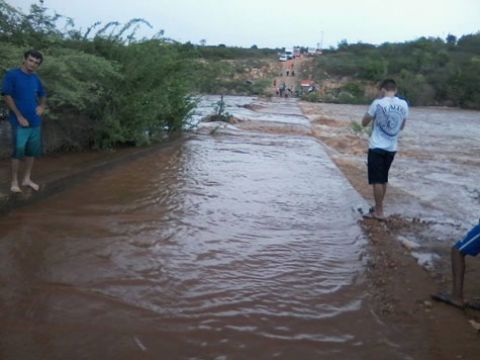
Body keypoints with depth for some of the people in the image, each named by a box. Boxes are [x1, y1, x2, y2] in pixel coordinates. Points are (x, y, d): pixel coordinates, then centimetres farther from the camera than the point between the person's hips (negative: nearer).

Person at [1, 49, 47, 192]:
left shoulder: (35, 78, 10)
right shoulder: (12, 74, -7)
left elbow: (43, 95, 25)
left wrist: (42, 106, 4)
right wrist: (19, 116, -13)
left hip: (35, 122, 6)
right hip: (20, 122, -6)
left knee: (32, 151, 10)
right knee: (18, 151, -3)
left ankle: (27, 179, 23)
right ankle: (14, 182, 8)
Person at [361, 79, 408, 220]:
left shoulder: (378, 103, -12)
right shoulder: (403, 105, 2)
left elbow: (364, 122, 0)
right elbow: (401, 126, 15)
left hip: (377, 147, -5)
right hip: (392, 148, 5)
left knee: (377, 180, 1)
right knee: (383, 179, 17)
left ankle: (379, 212, 4)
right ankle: (378, 208, 28)